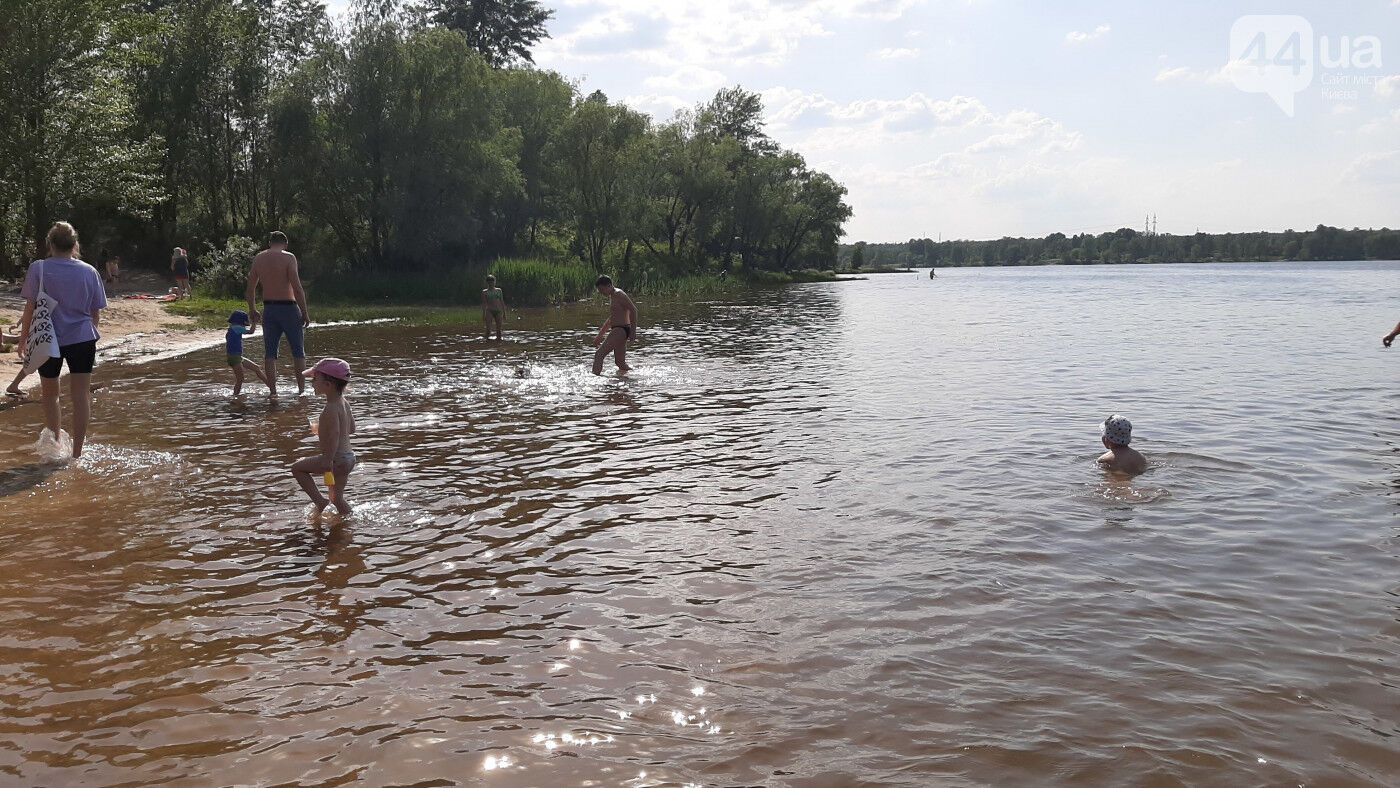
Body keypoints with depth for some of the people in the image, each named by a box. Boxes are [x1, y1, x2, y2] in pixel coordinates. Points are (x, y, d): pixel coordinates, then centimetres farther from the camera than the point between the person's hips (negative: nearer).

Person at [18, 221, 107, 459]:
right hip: (82, 339, 1)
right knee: (81, 395, 1)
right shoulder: (89, 271, -1)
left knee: (49, 394, 19)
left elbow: (30, 308, -5)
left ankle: (56, 441, 30)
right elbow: (96, 313, 5)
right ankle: (77, 452, 1)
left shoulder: (38, 268, -6)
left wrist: (23, 336, 7)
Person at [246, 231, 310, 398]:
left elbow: (251, 287, 10)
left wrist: (252, 310, 21)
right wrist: (305, 312, -11)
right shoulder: (288, 258, -10)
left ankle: (272, 391, 7)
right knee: (298, 351, 6)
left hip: (268, 309, 5)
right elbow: (297, 288, -16)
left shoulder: (258, 258, 7)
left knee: (270, 352, 8)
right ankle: (301, 389, 7)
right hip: (288, 307, -5)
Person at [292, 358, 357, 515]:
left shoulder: (330, 410, -21)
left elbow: (335, 436, -29)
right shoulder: (344, 402, 7)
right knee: (337, 498, 19)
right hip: (349, 456, 9)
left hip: (337, 458, -9)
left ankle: (319, 500, 5)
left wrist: (328, 460, -30)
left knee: (297, 467, 7)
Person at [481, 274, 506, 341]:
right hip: (489, 311, -3)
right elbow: (484, 303, 2)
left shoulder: (498, 290, 13)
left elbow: (502, 301, 15)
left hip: (498, 311, 3)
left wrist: (504, 313, 12)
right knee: (488, 328, -12)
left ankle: (498, 339, 8)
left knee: (498, 329, 1)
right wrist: (483, 314, -6)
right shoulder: (485, 292, 6)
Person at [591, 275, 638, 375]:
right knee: (620, 363, 14)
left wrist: (633, 330, -25)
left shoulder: (618, 294, -11)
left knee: (599, 355, -15)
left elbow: (633, 310, -20)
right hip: (617, 330, 10)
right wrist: (600, 334, 29)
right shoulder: (611, 296, 18)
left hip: (620, 330, -10)